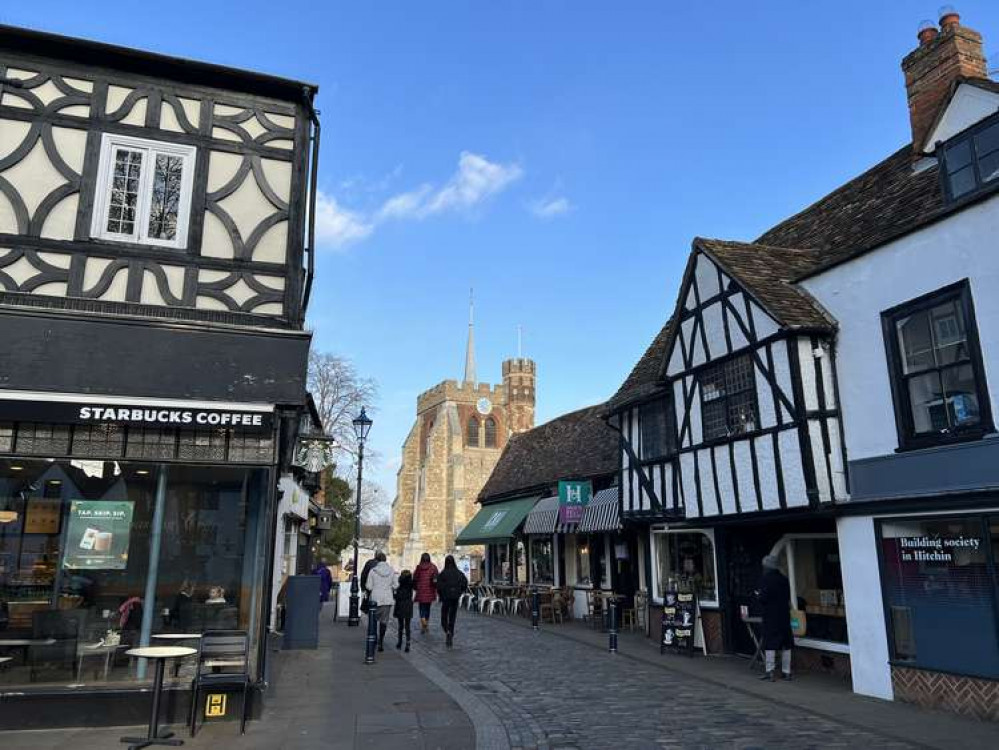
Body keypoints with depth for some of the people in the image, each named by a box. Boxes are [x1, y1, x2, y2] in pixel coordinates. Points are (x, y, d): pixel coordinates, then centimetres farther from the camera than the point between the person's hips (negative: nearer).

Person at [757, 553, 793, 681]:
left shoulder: (765, 579, -12)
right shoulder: (784, 579, 7)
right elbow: (788, 598, 8)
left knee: (770, 643, 0)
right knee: (786, 643, 10)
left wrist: (760, 598, 4)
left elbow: (763, 598, -17)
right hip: (784, 615, 5)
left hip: (770, 615, -5)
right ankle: (786, 671, 14)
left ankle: (770, 671, -2)